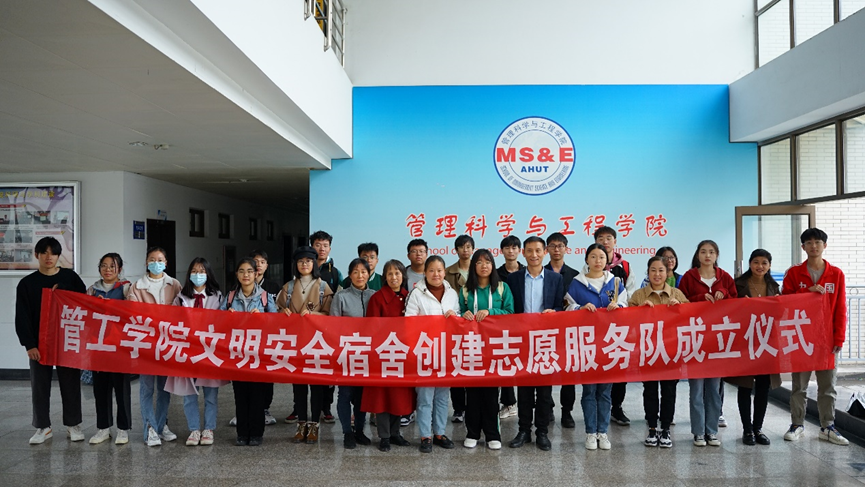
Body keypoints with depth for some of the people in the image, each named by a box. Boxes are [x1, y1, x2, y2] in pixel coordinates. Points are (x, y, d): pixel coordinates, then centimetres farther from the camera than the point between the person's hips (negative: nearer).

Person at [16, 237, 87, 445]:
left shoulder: (70, 277, 2)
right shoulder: (27, 283, 1)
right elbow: (22, 317, -2)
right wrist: (29, 344, -10)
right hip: (39, 343, 1)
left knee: (70, 383, 6)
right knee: (40, 386, 6)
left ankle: (73, 425, 17)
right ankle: (43, 427, 19)